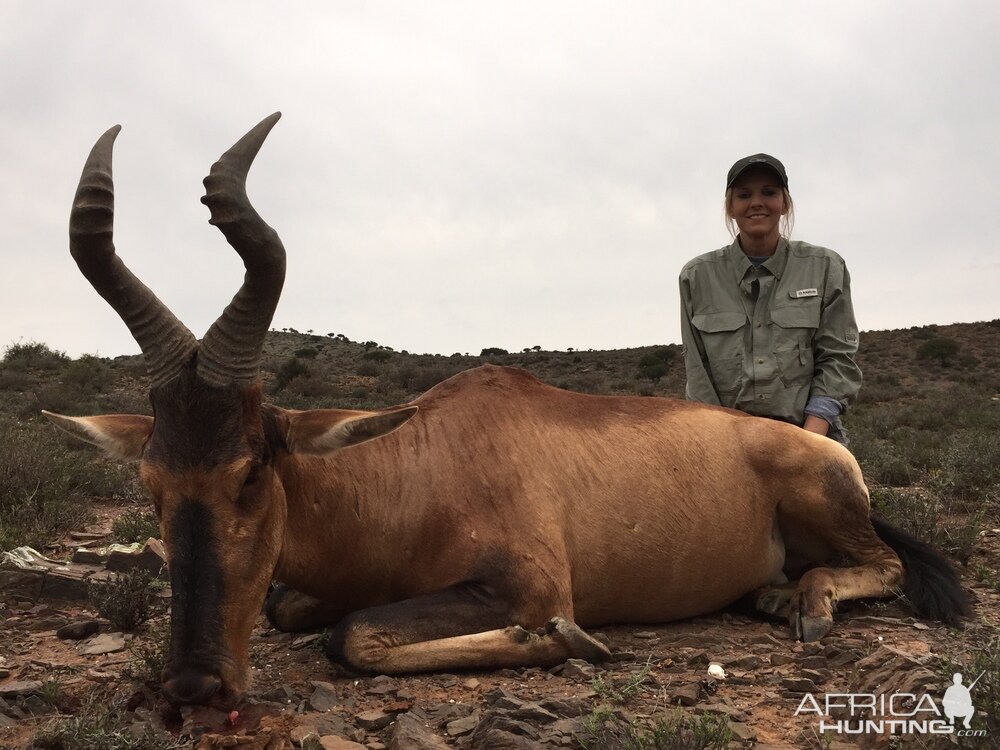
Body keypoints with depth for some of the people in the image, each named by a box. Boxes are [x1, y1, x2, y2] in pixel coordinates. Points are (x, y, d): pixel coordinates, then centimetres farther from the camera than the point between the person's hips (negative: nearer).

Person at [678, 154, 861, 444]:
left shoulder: (826, 268, 8)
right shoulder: (696, 276, 7)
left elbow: (838, 359, 3)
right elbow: (697, 373, 5)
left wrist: (807, 443, -8)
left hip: (812, 434, 0)